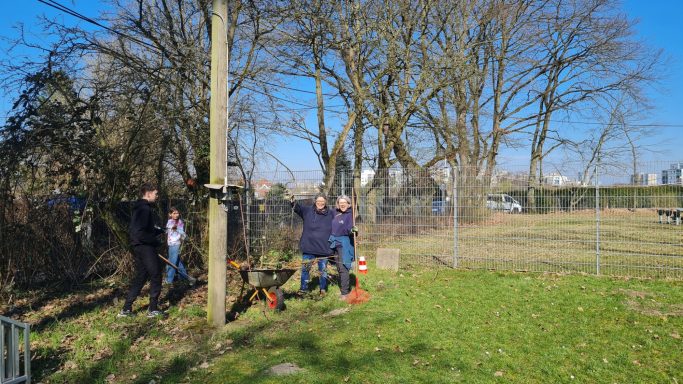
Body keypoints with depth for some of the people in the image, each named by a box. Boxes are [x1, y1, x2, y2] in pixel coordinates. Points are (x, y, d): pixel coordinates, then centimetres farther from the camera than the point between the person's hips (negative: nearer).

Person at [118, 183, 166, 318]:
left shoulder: (140, 207, 15)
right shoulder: (145, 209, -18)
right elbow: (140, 234, -26)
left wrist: (159, 230, 9)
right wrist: (156, 241, -15)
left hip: (139, 247, 10)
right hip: (145, 247, -10)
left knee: (140, 277, 16)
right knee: (156, 276, 1)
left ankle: (126, 309, 18)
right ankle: (153, 309, 8)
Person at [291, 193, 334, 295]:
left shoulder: (330, 214, 2)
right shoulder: (308, 210, 1)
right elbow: (297, 208, -12)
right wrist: (293, 201, -31)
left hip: (324, 247, 0)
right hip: (308, 246, 0)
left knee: (323, 269, 12)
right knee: (305, 268, 7)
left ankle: (323, 288, 26)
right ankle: (304, 288, 19)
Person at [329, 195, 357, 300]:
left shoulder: (350, 214, -9)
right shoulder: (336, 213, 9)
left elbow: (349, 228, -20)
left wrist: (352, 230, -38)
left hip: (344, 243, -7)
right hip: (335, 242, 7)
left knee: (343, 267, -9)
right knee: (339, 267, 13)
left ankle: (344, 292, -6)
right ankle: (343, 287, 26)